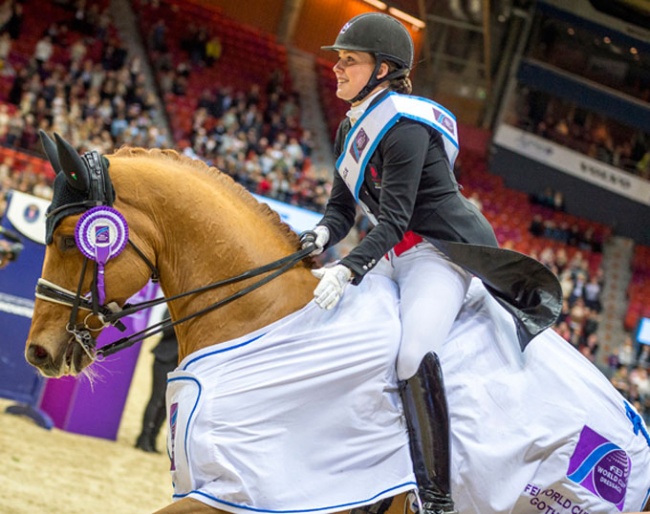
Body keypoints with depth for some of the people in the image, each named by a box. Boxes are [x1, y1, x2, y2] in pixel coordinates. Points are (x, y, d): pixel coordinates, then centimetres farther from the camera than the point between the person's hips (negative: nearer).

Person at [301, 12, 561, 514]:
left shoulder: (404, 127, -16)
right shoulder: (352, 128, 13)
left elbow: (393, 221, -22)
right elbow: (342, 207, 12)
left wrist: (348, 269, -35)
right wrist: (321, 235, -11)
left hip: (445, 250, -10)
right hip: (399, 255, 11)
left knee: (413, 351, -33)